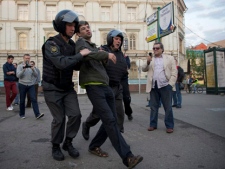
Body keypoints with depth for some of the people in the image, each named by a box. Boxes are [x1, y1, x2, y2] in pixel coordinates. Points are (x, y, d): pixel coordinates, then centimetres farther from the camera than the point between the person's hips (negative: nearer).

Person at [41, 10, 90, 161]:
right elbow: (61, 63, -36)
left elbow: (76, 66, 11)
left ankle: (68, 143, 20)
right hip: (53, 89, -6)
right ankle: (56, 147, 24)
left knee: (75, 115, -2)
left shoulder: (72, 45, 4)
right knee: (59, 119, 0)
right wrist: (80, 54, -28)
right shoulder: (51, 44, -19)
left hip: (68, 88, 6)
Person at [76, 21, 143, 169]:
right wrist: (106, 54, -29)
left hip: (106, 86, 9)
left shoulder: (95, 46, 27)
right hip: (94, 87, -9)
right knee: (110, 120, -15)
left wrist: (104, 58, 3)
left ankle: (94, 146, 23)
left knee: (112, 120, 8)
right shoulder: (81, 43, 3)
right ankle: (127, 157, -15)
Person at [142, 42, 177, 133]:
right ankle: (153, 124, 16)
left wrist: (170, 84, -7)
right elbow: (144, 69, 8)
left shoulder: (169, 58, 9)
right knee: (153, 106, 7)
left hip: (165, 85, -2)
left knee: (168, 107, 1)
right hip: (153, 86, 3)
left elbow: (174, 72, 3)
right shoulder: (150, 59, 17)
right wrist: (147, 62, -10)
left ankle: (169, 126, 8)